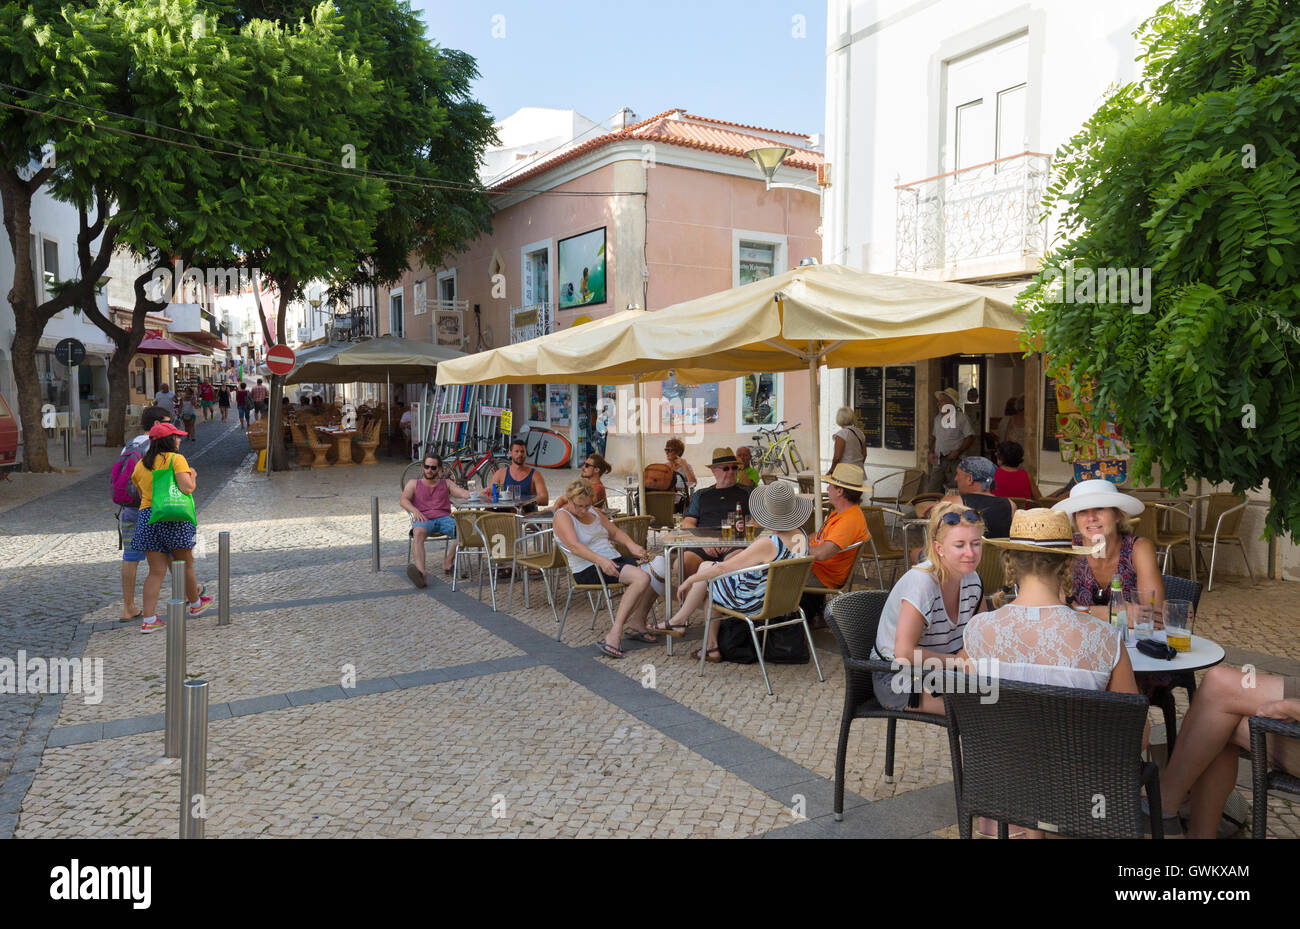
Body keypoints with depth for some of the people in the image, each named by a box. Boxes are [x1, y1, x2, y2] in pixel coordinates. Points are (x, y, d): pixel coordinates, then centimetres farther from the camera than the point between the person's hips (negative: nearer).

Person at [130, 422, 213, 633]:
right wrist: (193, 476, 3)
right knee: (185, 565, 14)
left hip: (146, 516, 5)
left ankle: (148, 619, 2)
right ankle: (195, 604, 32)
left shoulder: (140, 465, 12)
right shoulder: (176, 459, -6)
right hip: (173, 516, -5)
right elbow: (187, 488, -16)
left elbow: (142, 494, 14)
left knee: (156, 572, 7)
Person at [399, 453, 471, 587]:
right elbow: (403, 500, 7)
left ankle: (448, 562, -24)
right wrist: (415, 510, -15)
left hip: (444, 518, 2)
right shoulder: (414, 483, 23)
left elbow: (463, 493, 12)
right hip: (423, 518, -2)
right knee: (419, 532, -38)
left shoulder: (446, 483, 26)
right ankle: (421, 573, -57)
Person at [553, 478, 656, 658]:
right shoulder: (562, 516, -7)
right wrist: (601, 561, -36)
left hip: (614, 560, 9)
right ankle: (616, 633, -32)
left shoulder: (594, 512, 19)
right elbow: (574, 546, -22)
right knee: (641, 578, -29)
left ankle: (636, 622, -4)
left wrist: (631, 545, 0)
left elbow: (615, 532, 22)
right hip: (588, 570, -9)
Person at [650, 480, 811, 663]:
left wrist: (690, 580, -12)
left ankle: (678, 621, 25)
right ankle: (711, 646, 24)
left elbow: (722, 568, -25)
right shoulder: (802, 536, -8)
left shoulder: (768, 545, -32)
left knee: (706, 568, 12)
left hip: (751, 603, -7)